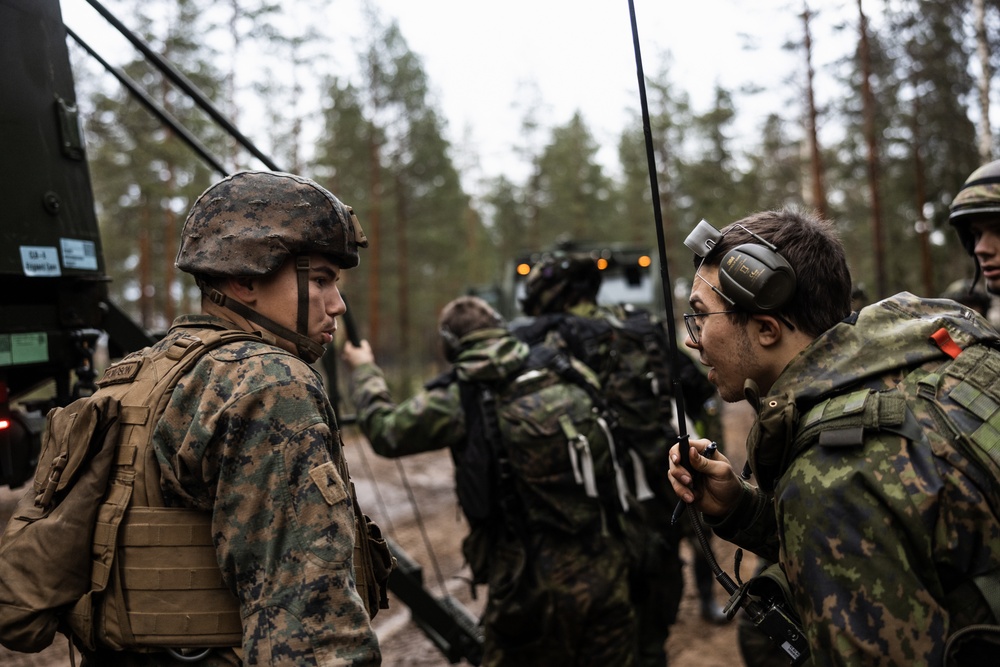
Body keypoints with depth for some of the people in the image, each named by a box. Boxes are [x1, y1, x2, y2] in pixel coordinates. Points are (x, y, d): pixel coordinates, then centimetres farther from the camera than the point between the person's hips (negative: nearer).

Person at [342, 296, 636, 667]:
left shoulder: (460, 398, -6)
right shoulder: (571, 374, 2)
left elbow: (385, 430, 8)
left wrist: (364, 369, 24)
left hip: (534, 585, -3)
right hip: (604, 576, 3)